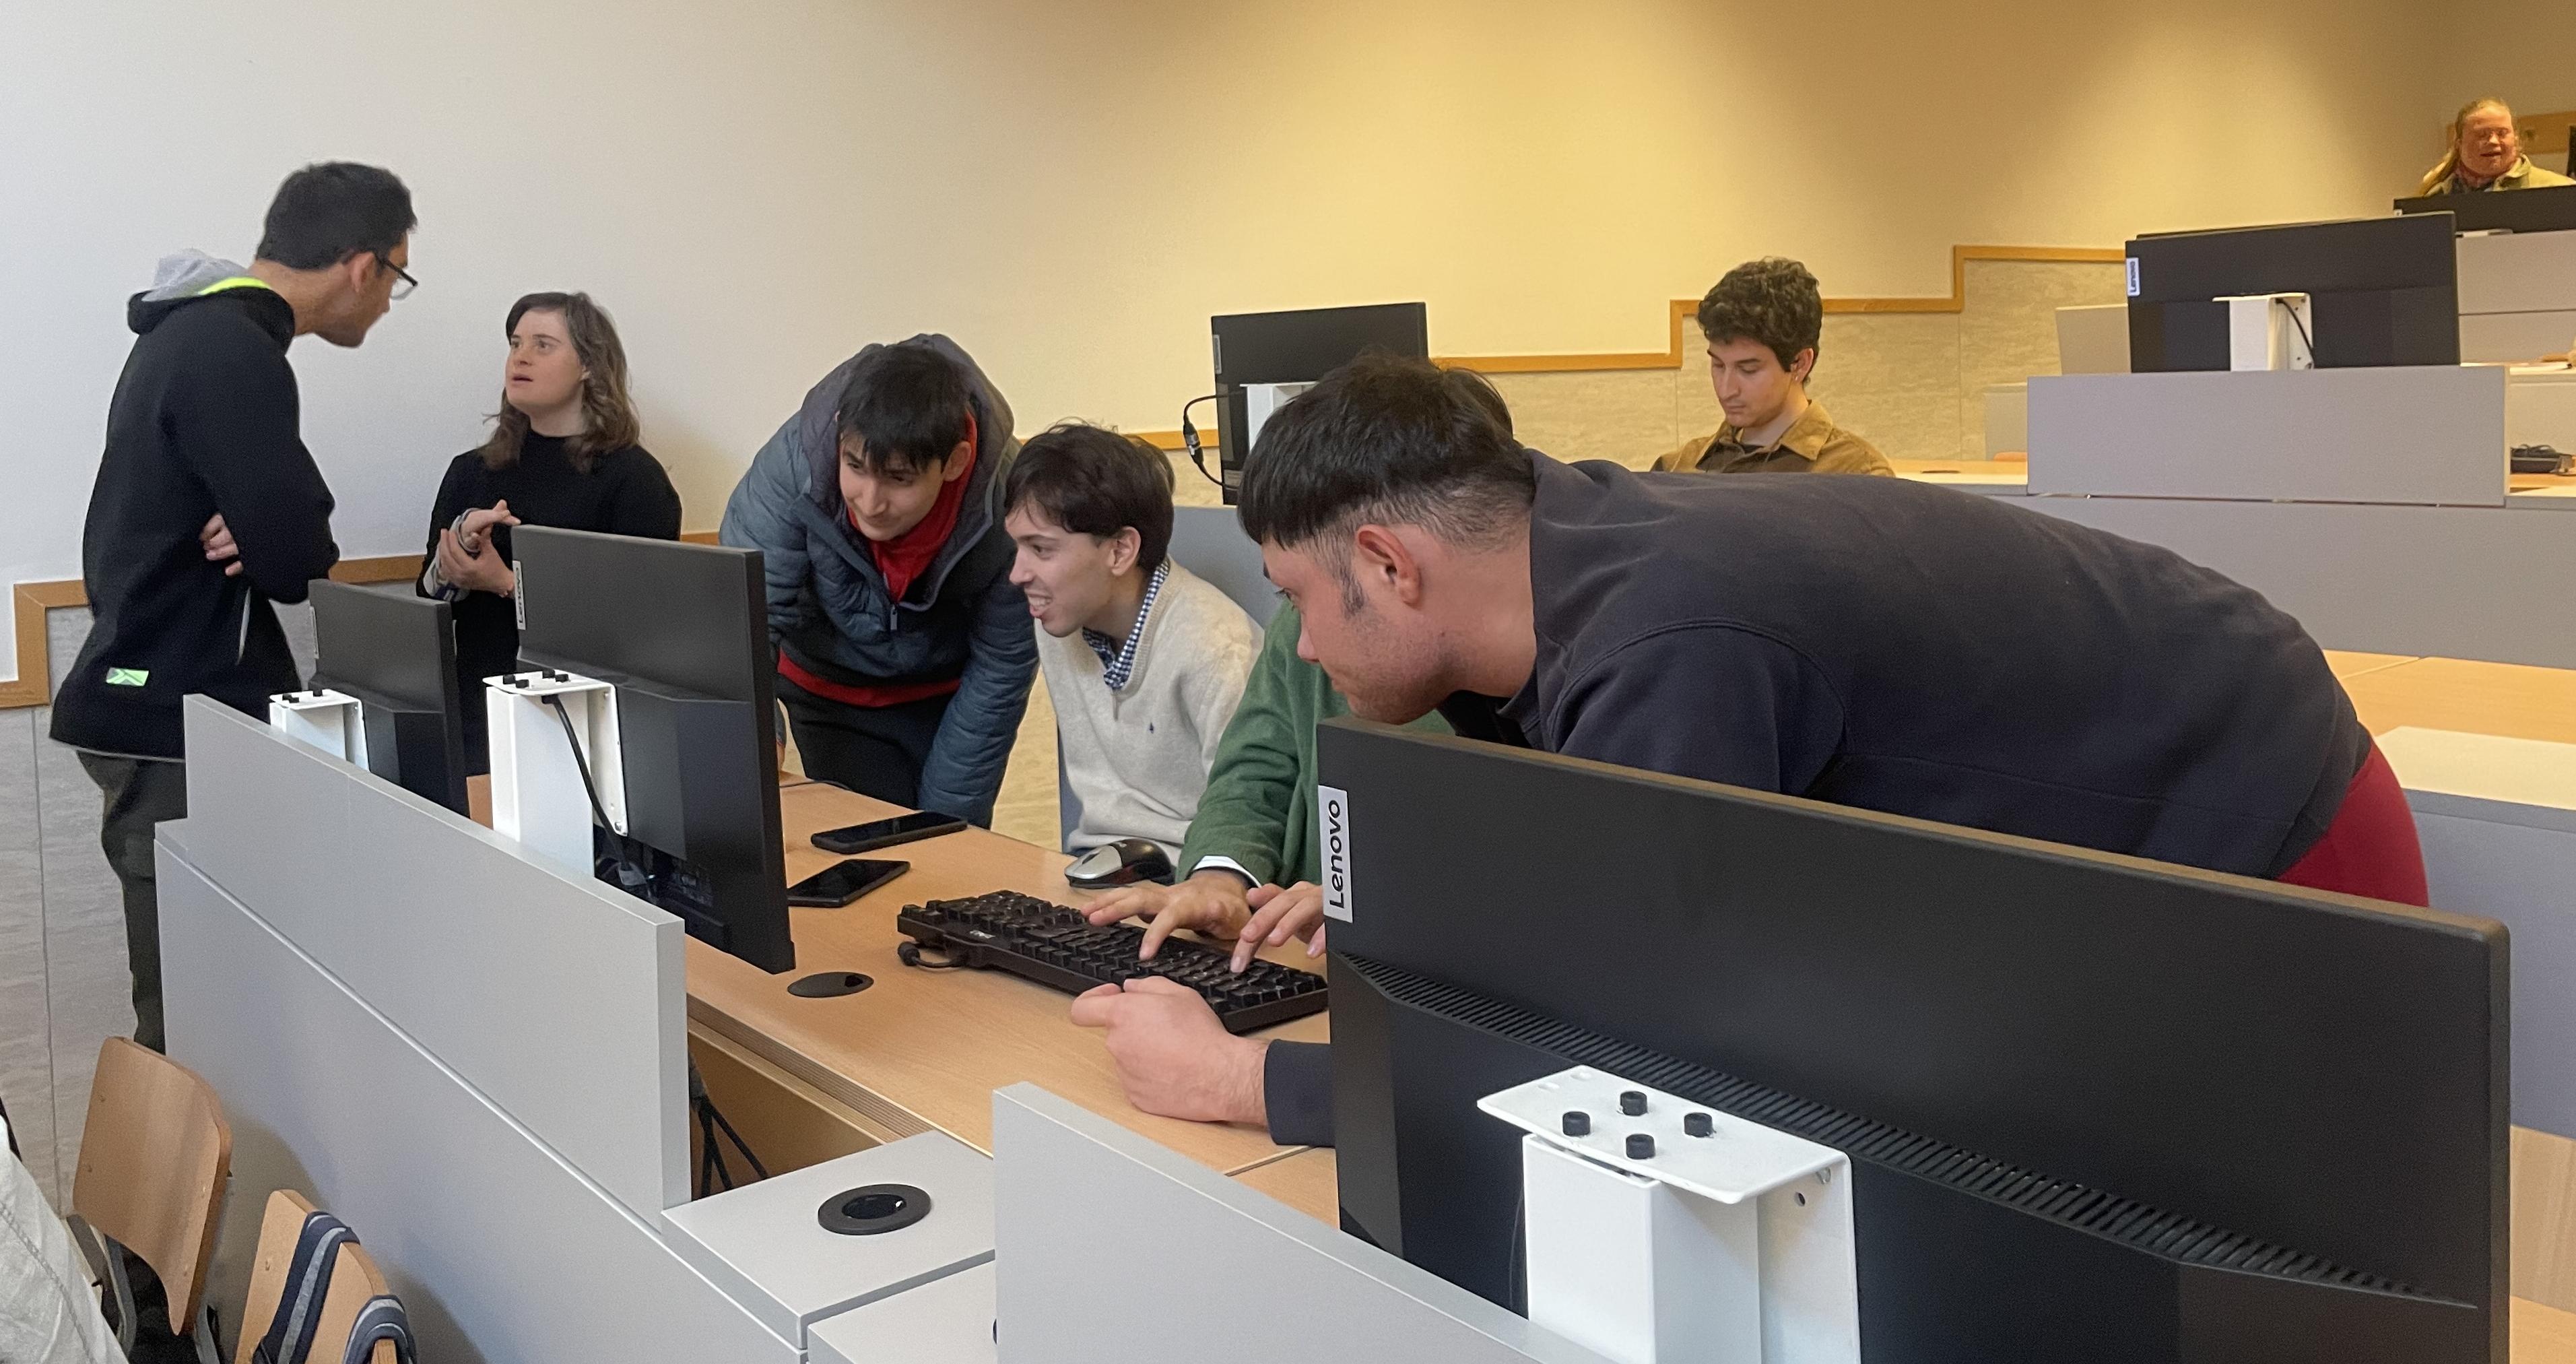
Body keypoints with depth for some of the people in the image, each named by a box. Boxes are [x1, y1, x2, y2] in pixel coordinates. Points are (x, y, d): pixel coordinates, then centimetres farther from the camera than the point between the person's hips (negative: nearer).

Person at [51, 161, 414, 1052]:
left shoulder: (191, 332, 13)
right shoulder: (234, 355, -20)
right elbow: (297, 559, -24)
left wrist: (256, 534, -8)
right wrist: (281, 543, -2)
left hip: (161, 698, 10)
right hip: (177, 718, -10)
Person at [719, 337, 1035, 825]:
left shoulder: (1008, 501, -30)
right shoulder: (794, 461, -30)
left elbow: (1000, 673, -18)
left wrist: (946, 817, -16)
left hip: (950, 692, 0)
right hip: (832, 690, 0)